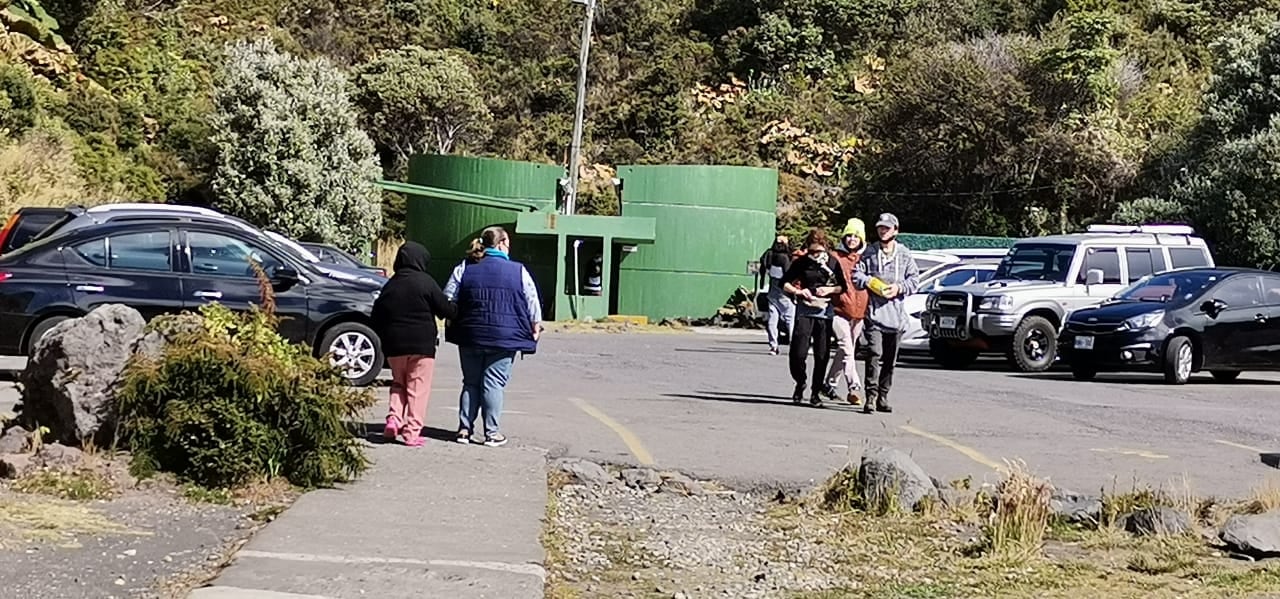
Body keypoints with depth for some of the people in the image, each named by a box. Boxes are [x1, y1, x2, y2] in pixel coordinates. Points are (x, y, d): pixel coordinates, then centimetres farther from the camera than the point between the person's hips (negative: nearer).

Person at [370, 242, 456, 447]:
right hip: (421, 345, -5)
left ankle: (394, 418, 0)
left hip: (394, 345, 5)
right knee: (418, 388, 1)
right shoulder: (425, 282, -7)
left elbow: (376, 318, 12)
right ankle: (412, 431, -1)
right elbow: (445, 308, -7)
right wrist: (454, 309, 14)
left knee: (398, 383, 20)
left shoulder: (389, 286, 9)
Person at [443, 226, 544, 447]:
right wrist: (535, 327, 14)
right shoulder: (518, 271, -3)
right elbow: (533, 303, 0)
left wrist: (452, 325, 17)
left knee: (471, 382, 12)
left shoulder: (464, 269, 4)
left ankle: (465, 429, 11)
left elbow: (448, 299, 5)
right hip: (503, 338, -3)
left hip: (470, 337, 3)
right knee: (493, 383, 0)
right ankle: (492, 433, 1)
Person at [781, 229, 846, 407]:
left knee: (822, 355, 1)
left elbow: (843, 286, 11)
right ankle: (800, 384, 17)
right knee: (798, 352, -9)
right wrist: (798, 291, -9)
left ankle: (816, 391, 13)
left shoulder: (833, 263, 4)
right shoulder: (801, 262, 2)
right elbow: (785, 282, 8)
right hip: (804, 311, -1)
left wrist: (831, 290, -9)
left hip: (825, 312, 1)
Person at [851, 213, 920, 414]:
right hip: (874, 311, -3)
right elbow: (856, 274, 2)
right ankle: (871, 396, -16)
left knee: (890, 359, 8)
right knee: (874, 354, -15)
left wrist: (899, 288, -8)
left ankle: (883, 397, 16)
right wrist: (872, 283, -13)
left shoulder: (905, 254, 8)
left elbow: (915, 279, 8)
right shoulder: (869, 252, 5)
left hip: (896, 313, 3)